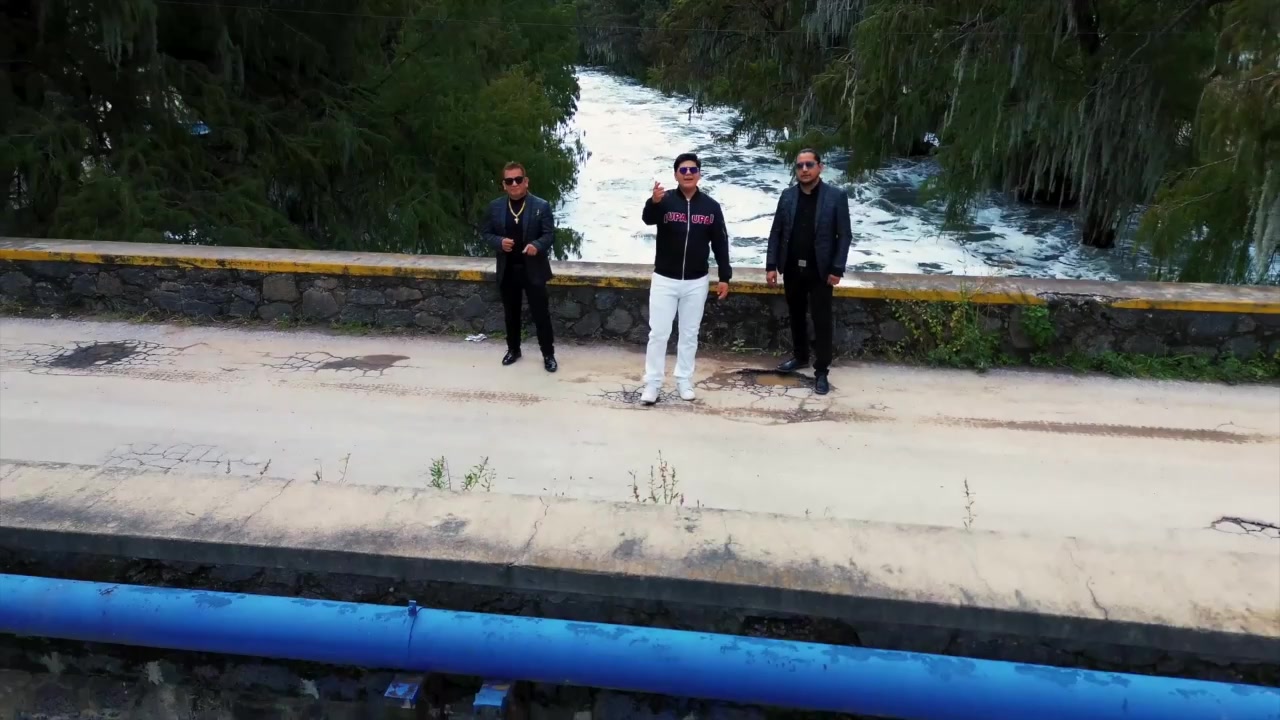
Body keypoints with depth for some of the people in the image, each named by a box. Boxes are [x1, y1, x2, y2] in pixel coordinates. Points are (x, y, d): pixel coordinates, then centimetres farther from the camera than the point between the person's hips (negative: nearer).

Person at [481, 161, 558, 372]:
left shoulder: (541, 206, -6)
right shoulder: (495, 207, 2)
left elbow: (550, 234, -6)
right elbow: (486, 233, 7)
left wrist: (537, 245, -26)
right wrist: (499, 242, -15)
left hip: (533, 270, -3)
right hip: (507, 270, 3)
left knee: (541, 313, 1)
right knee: (511, 313, 15)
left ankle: (548, 354, 13)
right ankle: (513, 349, 32)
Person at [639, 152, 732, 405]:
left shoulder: (711, 206, 0)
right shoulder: (665, 200, -7)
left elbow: (720, 243, 4)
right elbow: (648, 219, -30)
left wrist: (725, 277, 0)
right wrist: (654, 202, -52)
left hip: (696, 282, 2)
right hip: (664, 280, -2)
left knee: (689, 334, 12)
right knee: (658, 333, 2)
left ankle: (684, 381, 24)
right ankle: (652, 384, 11)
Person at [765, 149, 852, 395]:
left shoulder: (836, 196, -6)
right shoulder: (787, 196, 4)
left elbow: (844, 235, -6)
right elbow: (776, 232, 5)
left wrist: (837, 269, -12)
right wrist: (771, 266, -1)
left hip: (820, 271, -3)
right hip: (792, 269, 4)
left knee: (822, 321, 0)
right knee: (796, 316, 16)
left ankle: (821, 371, 7)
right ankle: (800, 357, 34)